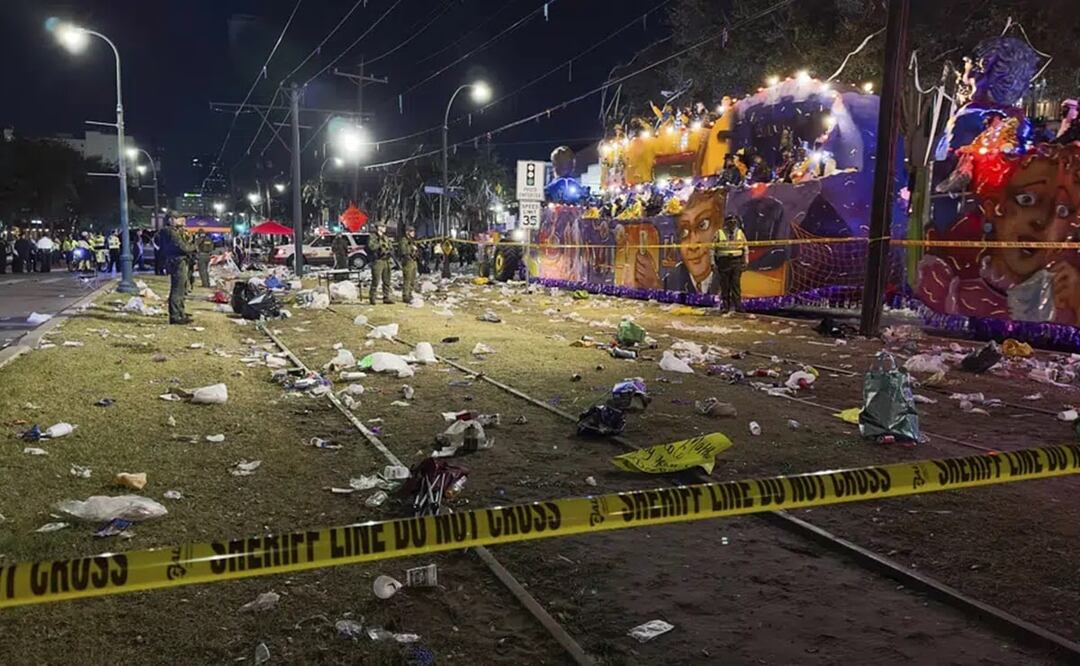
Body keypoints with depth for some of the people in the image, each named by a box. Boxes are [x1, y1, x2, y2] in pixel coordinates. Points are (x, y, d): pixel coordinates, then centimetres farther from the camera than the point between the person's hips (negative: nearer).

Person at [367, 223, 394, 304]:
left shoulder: (386, 238, 18)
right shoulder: (372, 237, -3)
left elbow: (392, 249, 16)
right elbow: (371, 247, -19)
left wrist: (388, 251, -4)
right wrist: (380, 243, -15)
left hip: (386, 261, 7)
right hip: (377, 261, -7)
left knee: (386, 281, 7)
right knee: (376, 280, -8)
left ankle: (386, 298, 14)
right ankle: (372, 298, -1)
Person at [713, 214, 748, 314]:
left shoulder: (740, 233, 6)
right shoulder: (719, 233, -2)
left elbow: (745, 248, 16)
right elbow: (712, 248, 2)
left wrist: (745, 261, 10)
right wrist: (713, 262, -2)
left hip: (737, 262, 1)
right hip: (723, 262, -1)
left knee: (736, 284, -5)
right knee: (725, 286, 1)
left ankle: (737, 305, -3)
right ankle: (726, 306, 10)